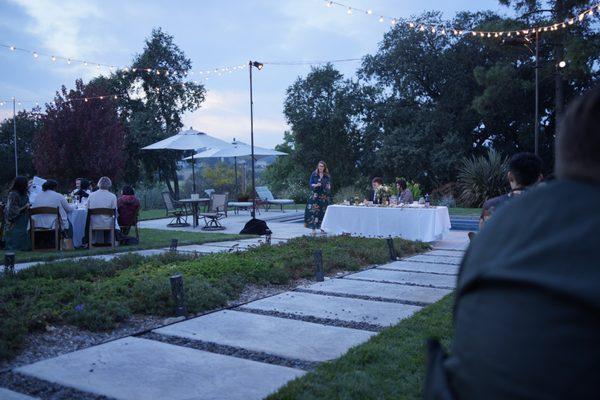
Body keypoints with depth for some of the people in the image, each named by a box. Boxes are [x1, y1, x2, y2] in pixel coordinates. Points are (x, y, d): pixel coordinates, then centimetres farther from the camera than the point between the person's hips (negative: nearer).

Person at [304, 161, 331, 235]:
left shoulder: (327, 176, 6)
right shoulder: (314, 174, 2)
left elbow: (329, 185, 9)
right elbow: (310, 183, 1)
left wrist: (328, 187, -14)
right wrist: (316, 185, -19)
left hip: (324, 196, 2)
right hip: (315, 195, -2)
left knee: (323, 212, 6)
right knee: (314, 212, -11)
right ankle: (313, 229, -10)